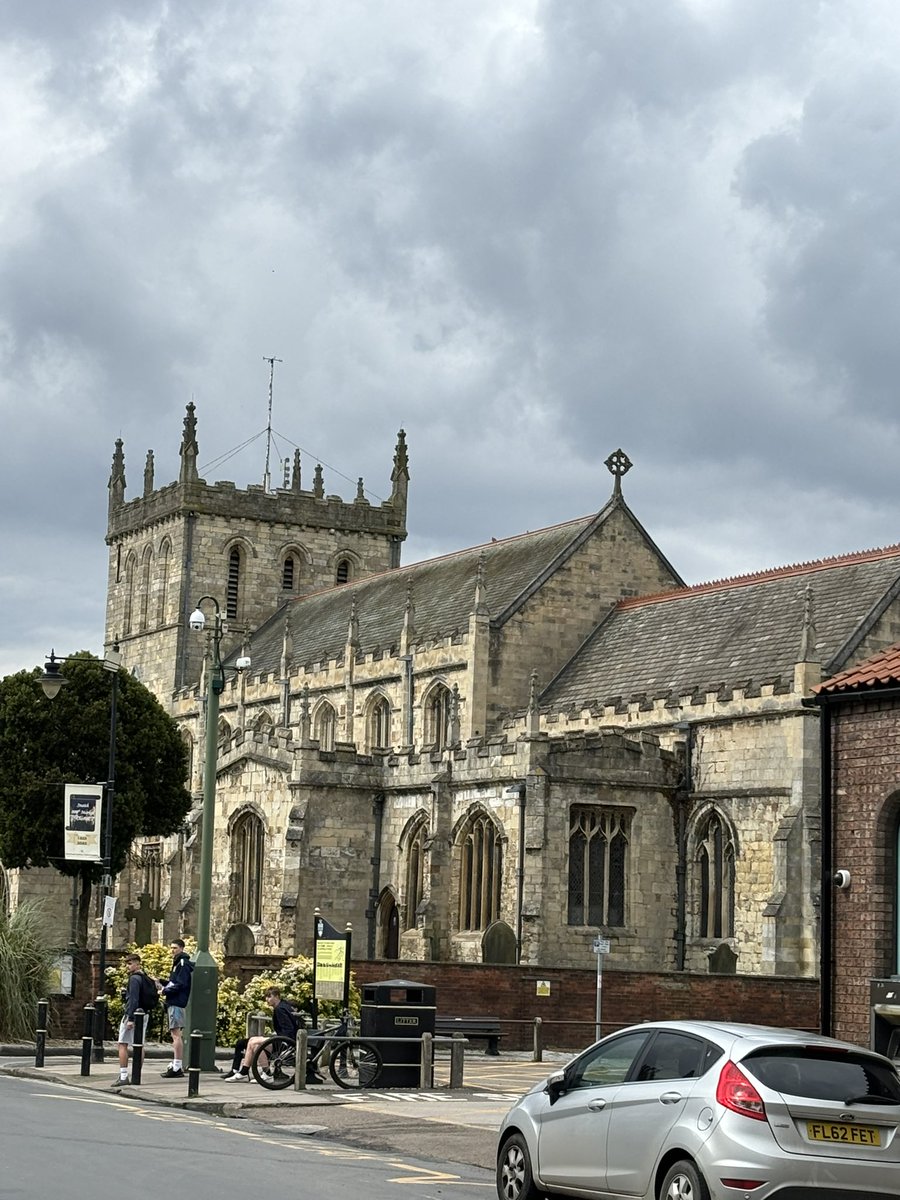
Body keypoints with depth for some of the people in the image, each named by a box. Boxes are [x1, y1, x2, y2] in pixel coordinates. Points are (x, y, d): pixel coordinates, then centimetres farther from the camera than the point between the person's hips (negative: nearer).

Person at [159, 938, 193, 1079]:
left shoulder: (183, 964, -11)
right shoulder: (177, 963, 20)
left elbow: (180, 984, -18)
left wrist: (165, 991, -11)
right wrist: (164, 984, 7)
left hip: (177, 1003, -11)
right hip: (174, 1003, 11)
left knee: (176, 1034, -11)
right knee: (177, 1035, 13)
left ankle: (177, 1067, -12)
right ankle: (176, 1066, 18)